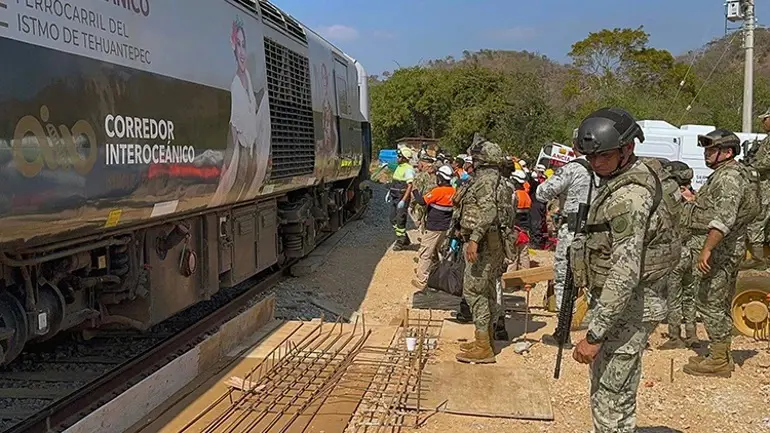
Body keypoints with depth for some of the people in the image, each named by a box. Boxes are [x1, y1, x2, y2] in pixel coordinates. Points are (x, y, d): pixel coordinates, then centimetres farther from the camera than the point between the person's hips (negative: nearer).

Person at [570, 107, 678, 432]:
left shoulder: (629, 195, -23)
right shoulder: (616, 181, 10)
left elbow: (626, 271, -30)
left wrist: (594, 334, -30)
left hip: (628, 307, -11)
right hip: (613, 300, 11)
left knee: (613, 399, -4)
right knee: (603, 390, 22)